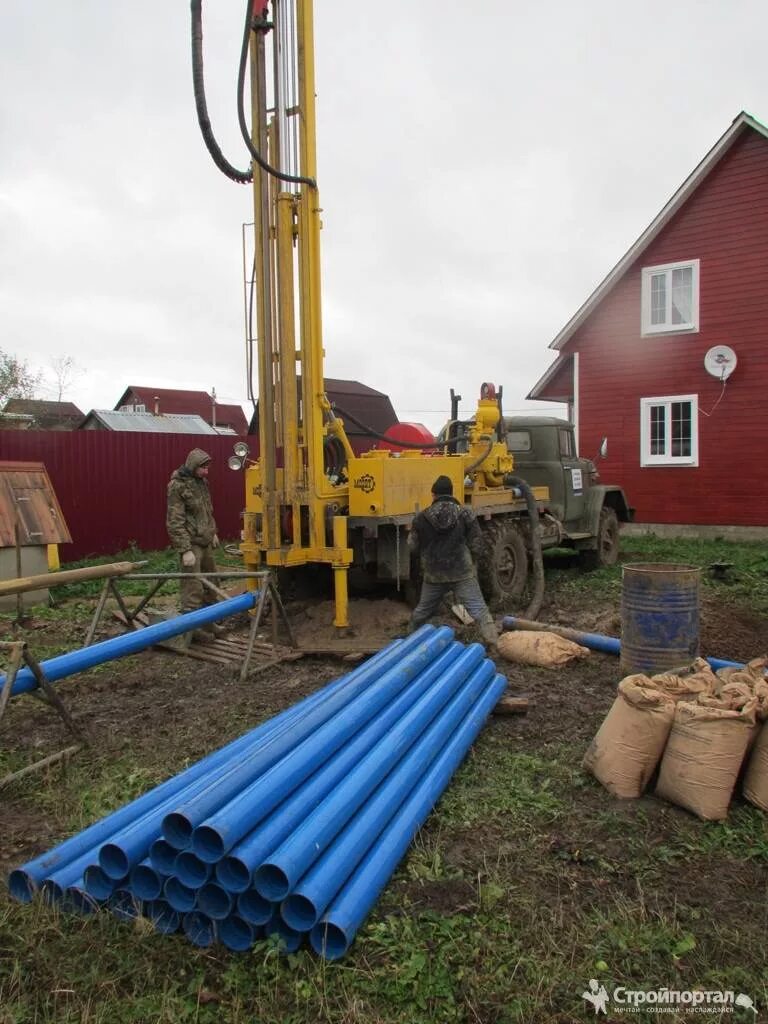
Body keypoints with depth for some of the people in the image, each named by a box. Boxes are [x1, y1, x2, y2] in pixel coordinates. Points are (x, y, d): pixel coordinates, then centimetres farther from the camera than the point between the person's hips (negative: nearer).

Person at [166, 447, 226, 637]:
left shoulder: (201, 482, 10)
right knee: (193, 588, -10)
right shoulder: (177, 486, -15)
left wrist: (213, 532, 24)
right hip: (191, 544, -9)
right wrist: (185, 550, -21)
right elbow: (175, 522, -18)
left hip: (206, 542, 9)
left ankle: (209, 622, 30)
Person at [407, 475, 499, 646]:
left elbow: (413, 547, 3)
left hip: (434, 575, 2)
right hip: (462, 574, -2)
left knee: (422, 611, 21)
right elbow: (477, 545, -4)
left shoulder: (422, 518, -3)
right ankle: (493, 642, -10)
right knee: (479, 610, -2)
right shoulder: (466, 514, -5)